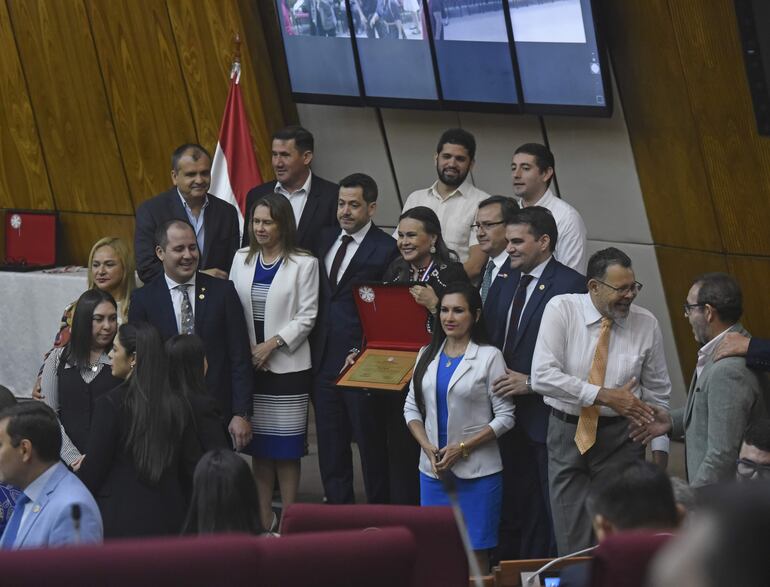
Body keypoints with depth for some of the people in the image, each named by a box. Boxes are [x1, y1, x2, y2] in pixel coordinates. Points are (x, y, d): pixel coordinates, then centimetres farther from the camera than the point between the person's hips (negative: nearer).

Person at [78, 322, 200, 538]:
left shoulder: (111, 404, -12)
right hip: (168, 519, 5)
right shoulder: (177, 405, 4)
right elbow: (191, 468, 8)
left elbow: (93, 470, -9)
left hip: (120, 522, -5)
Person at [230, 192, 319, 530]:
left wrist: (273, 343, -15)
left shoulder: (304, 264, -3)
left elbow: (307, 316, -6)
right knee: (259, 447, 7)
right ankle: (263, 520, 13)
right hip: (248, 364, 4)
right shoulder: (242, 260, 10)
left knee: (286, 448, -1)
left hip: (287, 366, -4)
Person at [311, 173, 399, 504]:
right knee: (330, 440, 12)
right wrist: (313, 347, 9)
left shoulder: (385, 250, -10)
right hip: (324, 358, 6)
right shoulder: (326, 239, 11)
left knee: (370, 439, 3)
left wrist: (362, 353, -17)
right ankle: (337, 504, 21)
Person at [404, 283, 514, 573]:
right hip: (433, 469, 4)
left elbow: (505, 416, -7)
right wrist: (428, 447, -6)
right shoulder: (427, 355, 11)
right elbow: (411, 407, 11)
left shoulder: (489, 356, -4)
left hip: (477, 470, -4)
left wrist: (462, 448, -13)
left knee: (475, 554, -3)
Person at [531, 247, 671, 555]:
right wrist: (604, 396, -22)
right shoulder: (561, 310, -9)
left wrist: (659, 449, 1)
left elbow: (658, 394, 6)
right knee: (572, 543, 2)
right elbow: (543, 376, -18)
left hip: (620, 438, 0)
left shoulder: (646, 324, -2)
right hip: (567, 434, 0)